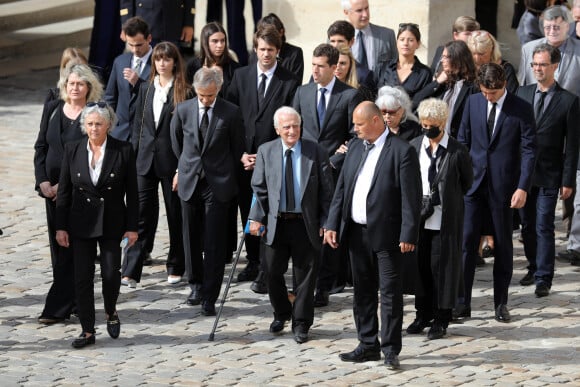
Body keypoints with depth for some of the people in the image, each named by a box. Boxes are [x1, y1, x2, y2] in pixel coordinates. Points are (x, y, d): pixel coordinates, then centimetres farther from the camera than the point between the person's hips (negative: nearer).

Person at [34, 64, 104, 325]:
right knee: (58, 245, 9)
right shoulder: (52, 109, 7)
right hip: (52, 188, 5)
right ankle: (73, 302, 20)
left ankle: (57, 308, -3)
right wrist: (43, 181, -4)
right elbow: (41, 147, 9)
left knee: (71, 248, -5)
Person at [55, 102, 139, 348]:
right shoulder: (72, 151, 1)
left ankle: (111, 312, 24)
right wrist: (61, 227, 0)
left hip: (111, 223, -1)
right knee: (82, 278, 0)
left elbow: (132, 192, -1)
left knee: (111, 273, -6)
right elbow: (64, 191, 4)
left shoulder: (123, 151, -4)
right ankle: (88, 331, 9)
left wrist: (132, 227, -4)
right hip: (81, 224, 2)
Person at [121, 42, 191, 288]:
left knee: (176, 214, 8)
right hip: (146, 160, 3)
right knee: (142, 215, -2)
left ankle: (176, 268, 21)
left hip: (172, 161, -3)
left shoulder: (183, 93, -5)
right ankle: (130, 271, -6)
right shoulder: (146, 90, 10)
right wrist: (132, 160, 6)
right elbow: (138, 127, 13)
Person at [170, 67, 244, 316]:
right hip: (190, 182, 3)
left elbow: (237, 147, 6)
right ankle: (196, 285, 28)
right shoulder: (182, 111, 1)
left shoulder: (231, 113, -5)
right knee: (192, 238, 10)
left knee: (214, 242, -6)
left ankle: (209, 297, -2)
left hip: (218, 184, -3)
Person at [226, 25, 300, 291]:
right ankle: (253, 262, 25)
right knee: (247, 214, 11)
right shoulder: (241, 76, 8)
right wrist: (241, 153, -3)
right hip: (244, 157, 4)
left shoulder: (289, 82, -2)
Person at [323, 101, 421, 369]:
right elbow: (341, 188, 14)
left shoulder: (401, 151, -10)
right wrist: (332, 224, 7)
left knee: (390, 292, -3)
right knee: (363, 292, 13)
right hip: (357, 232, 7)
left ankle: (391, 350, 2)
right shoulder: (355, 147, 11)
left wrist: (408, 235, -17)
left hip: (386, 234, -7)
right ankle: (368, 345, 22)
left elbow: (411, 196, -12)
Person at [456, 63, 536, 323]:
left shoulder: (521, 109, -5)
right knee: (466, 242, -2)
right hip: (473, 182, 2)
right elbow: (463, 140, 11)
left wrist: (523, 187, -13)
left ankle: (501, 303, 16)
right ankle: (462, 303, 2)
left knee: (503, 245, 6)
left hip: (503, 186, -2)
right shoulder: (473, 102, 5)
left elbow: (529, 150, -6)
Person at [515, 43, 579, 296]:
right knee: (527, 225, 12)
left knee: (544, 227, -6)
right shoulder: (522, 94, 6)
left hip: (548, 176, -4)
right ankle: (533, 268, 27)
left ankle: (543, 278, -2)